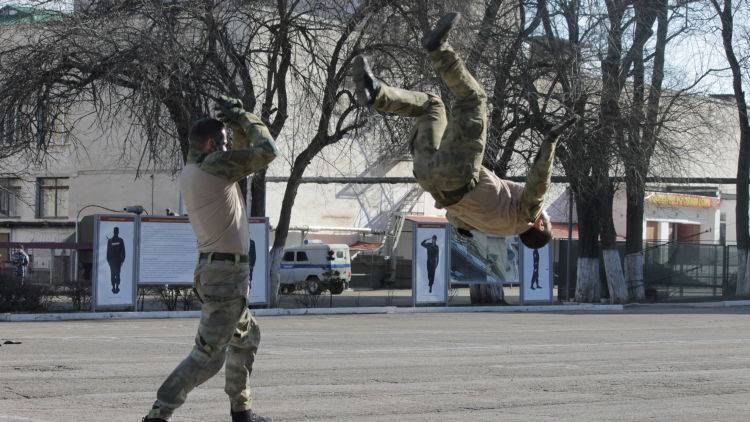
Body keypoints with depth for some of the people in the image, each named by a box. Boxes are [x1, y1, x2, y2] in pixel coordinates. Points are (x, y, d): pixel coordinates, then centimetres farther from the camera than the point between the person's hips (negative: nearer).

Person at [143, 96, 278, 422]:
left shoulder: (189, 172, 10)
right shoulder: (214, 164, -15)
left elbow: (245, 156, 23)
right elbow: (267, 151, -11)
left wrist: (236, 125, 9)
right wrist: (242, 117, 0)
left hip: (210, 269, 10)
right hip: (226, 273, -10)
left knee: (247, 337, 27)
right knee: (208, 356, -9)